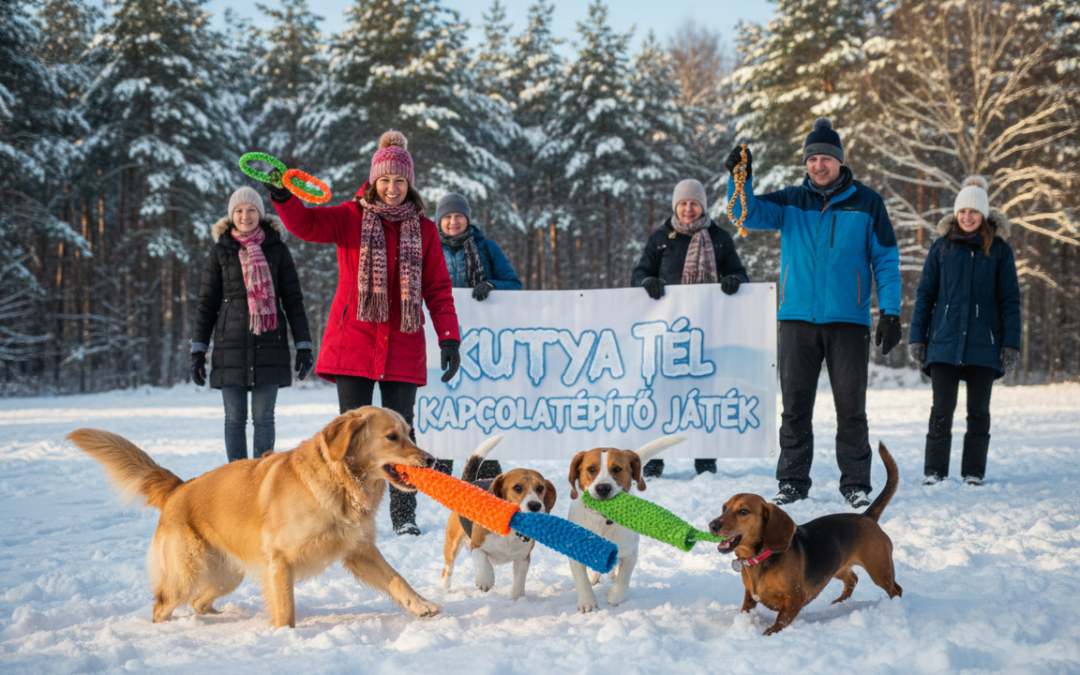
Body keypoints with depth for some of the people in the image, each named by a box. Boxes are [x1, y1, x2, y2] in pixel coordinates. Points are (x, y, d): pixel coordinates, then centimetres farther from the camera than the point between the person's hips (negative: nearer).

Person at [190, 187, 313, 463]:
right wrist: (198, 349, 3)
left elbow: (293, 300, 8)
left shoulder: (277, 250, 7)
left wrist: (304, 344, 1)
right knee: (235, 418, 2)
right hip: (231, 345, 1)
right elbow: (206, 304, 9)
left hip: (269, 346, -1)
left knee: (263, 418, -1)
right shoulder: (220, 252, 8)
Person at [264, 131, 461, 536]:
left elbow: (438, 289, 7)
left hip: (402, 347, 1)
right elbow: (307, 224, -11)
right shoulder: (350, 218, 5)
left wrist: (448, 337, -3)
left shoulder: (423, 230, 9)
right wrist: (283, 197, -31)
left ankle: (404, 515, 11)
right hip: (353, 342, -1)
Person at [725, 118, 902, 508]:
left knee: (850, 405, 1)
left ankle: (856, 484, 9)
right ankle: (792, 482, 12)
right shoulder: (791, 202, 10)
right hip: (797, 317, 2)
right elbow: (749, 213, -1)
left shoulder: (866, 203, 4)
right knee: (795, 404, 4)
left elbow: (886, 260, 4)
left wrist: (890, 313, -3)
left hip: (848, 319, -2)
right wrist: (740, 177, -20)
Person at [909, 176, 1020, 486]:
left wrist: (1011, 343, -2)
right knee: (942, 409, -1)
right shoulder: (942, 248, 8)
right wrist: (916, 337, 3)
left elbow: (1010, 299, 5)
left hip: (983, 344, 0)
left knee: (978, 411, 5)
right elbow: (925, 294, 9)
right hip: (945, 342, 0)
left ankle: (973, 473, 12)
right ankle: (934, 472, 5)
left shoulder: (999, 250, 5)